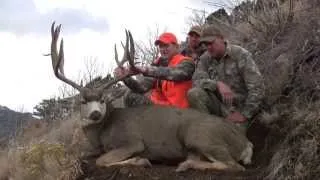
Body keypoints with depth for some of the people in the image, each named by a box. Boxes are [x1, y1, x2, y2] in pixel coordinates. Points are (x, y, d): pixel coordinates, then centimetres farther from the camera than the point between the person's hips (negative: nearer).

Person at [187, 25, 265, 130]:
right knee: (194, 93, -23)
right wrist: (218, 84, -30)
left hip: (237, 108, -4)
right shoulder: (205, 58, 3)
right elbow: (196, 81, -12)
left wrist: (244, 115, -15)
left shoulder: (241, 55, -10)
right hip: (217, 104, 4)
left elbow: (257, 88, -14)